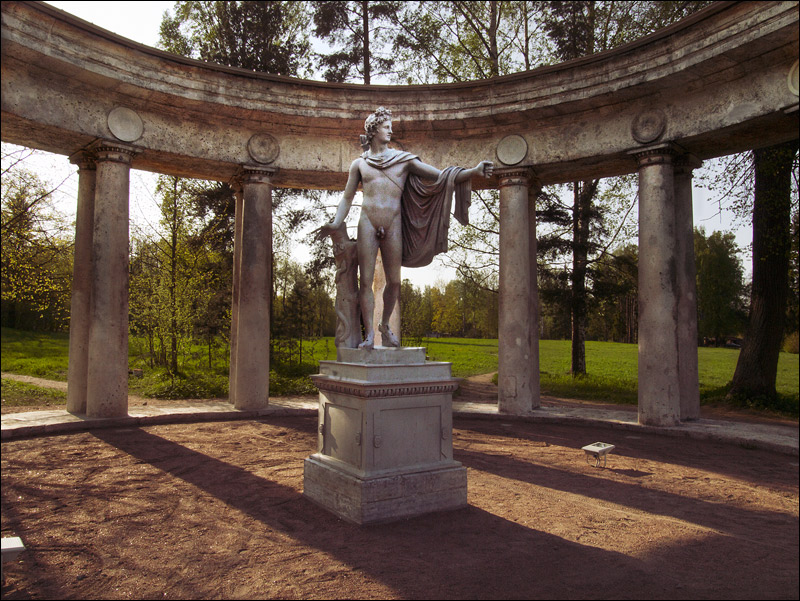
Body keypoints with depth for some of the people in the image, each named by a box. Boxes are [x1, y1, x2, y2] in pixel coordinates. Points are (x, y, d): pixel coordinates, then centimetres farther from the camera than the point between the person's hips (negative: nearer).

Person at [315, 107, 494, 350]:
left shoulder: (404, 159, 10)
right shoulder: (359, 164, 11)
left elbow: (441, 176, 3)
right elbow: (347, 198, 15)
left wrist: (475, 171, -9)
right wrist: (335, 224, 0)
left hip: (393, 225, 1)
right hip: (367, 224, 0)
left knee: (394, 281, 3)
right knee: (365, 281, -4)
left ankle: (385, 325, 26)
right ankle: (369, 334, 7)